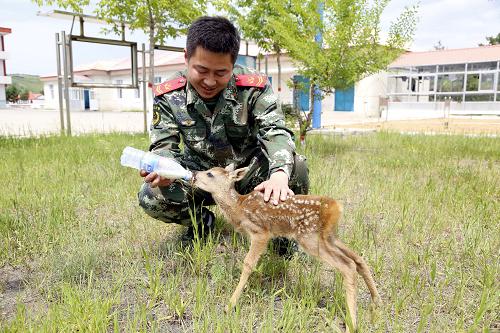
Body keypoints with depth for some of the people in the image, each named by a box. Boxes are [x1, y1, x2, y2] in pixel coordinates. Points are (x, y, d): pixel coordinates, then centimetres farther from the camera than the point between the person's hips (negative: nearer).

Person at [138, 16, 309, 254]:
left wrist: (280, 173, -47)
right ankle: (201, 221, 9)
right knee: (150, 197, -24)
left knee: (296, 167, -29)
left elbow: (275, 132, -25)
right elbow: (164, 145, -12)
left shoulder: (254, 87, -17)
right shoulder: (168, 95, -14)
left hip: (248, 172, -1)